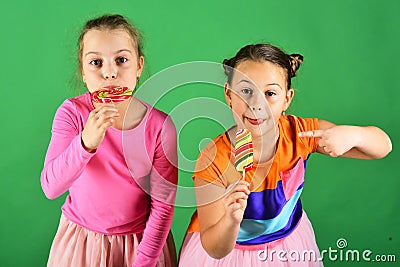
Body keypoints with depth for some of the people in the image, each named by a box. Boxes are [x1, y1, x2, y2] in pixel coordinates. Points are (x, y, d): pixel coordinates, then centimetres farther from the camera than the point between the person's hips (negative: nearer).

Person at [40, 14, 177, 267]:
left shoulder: (160, 126, -18)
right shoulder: (72, 113, -16)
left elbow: (163, 204, -12)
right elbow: (51, 187, -23)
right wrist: (86, 142, -39)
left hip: (140, 241, -1)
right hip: (80, 240, 1)